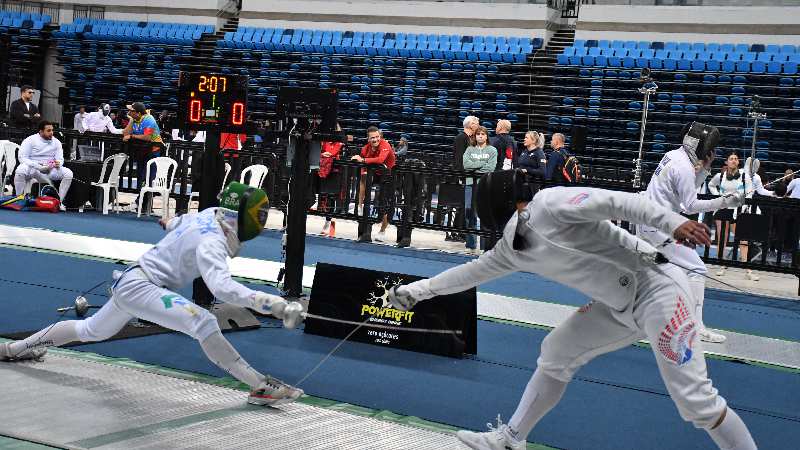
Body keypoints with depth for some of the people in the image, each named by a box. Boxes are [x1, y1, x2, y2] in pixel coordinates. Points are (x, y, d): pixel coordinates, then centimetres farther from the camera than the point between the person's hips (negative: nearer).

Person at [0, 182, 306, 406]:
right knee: (203, 323, -30)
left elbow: (180, 222, 22)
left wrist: (171, 224, 44)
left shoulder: (209, 215, -2)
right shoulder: (211, 242, -27)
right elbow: (222, 286, -45)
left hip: (132, 282, 10)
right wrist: (272, 304, -51)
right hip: (141, 287, -10)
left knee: (90, 331, 31)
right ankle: (261, 387, -34)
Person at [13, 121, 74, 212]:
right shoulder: (30, 140, -4)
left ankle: (59, 201, -10)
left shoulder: (56, 142, 8)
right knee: (20, 171, -37)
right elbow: (22, 158, -11)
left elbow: (60, 159, 6)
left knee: (68, 173, -19)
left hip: (50, 170, 3)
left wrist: (58, 163, -21)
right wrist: (38, 166, -24)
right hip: (32, 168, -3)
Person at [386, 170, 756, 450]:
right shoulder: (513, 247, 10)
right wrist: (418, 290, 24)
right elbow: (472, 272, 22)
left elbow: (619, 202, -23)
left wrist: (672, 222, -35)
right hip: (620, 305, 9)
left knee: (696, 401, -11)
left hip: (656, 287, -9)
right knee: (556, 354, 15)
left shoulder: (550, 203, -15)